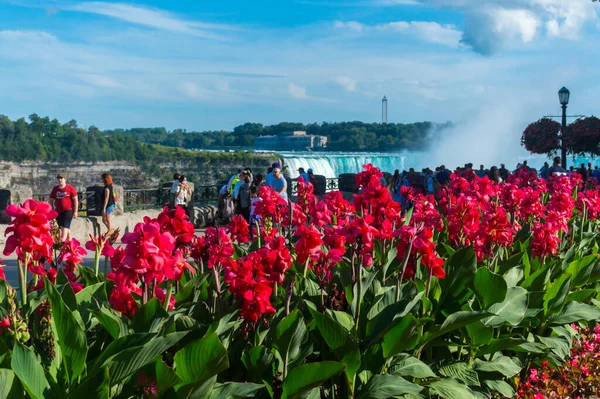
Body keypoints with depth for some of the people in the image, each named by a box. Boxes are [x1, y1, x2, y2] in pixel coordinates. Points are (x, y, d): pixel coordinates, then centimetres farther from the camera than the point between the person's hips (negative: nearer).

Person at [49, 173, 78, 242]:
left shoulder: (70, 188, -3)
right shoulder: (55, 189, 11)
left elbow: (75, 200, -4)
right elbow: (51, 200, 15)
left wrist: (75, 211, -9)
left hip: (68, 210, -5)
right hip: (58, 211, 5)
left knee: (65, 226, -15)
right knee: (64, 227, 11)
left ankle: (63, 241, -24)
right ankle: (69, 240, 21)